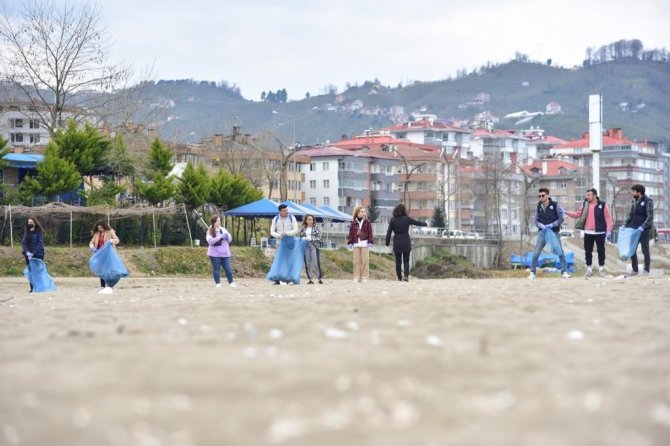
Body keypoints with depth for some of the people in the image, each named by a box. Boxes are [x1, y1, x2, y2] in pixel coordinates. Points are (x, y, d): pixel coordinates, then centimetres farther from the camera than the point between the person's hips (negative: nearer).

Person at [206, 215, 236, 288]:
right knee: (216, 268, 2)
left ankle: (231, 282, 8)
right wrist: (220, 237, -22)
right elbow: (210, 241, -18)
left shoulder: (223, 229, 9)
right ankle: (217, 283, 10)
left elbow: (230, 239, 14)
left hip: (225, 253, 3)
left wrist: (227, 237, -10)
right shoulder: (210, 231, -3)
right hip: (215, 254, -3)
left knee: (228, 268, 1)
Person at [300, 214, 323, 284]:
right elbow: (300, 237, 18)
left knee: (316, 262, -10)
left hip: (314, 245, -3)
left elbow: (319, 237, 0)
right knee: (307, 263, 0)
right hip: (305, 246, 3)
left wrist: (311, 239, -12)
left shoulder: (316, 227, 5)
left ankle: (319, 278, -5)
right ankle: (310, 279, 4)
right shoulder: (303, 228, 13)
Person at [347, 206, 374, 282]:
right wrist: (350, 242, 4)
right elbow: (351, 233, 9)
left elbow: (370, 233, 3)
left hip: (365, 244, -2)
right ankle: (356, 277, 7)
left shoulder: (367, 223, 4)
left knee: (365, 261, -3)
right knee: (356, 261, 3)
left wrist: (370, 241, -5)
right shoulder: (353, 224, 7)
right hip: (356, 244, 2)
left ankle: (364, 277, 0)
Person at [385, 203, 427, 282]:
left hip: (397, 243, 0)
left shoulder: (393, 220, -4)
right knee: (406, 261, 6)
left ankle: (399, 277, 12)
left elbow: (389, 232, -4)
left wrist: (387, 242, 6)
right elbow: (417, 223, 10)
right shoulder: (407, 219, -4)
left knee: (398, 261, 10)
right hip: (406, 243, 0)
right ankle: (406, 275, -13)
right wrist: (426, 224, 28)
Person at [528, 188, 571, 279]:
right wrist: (541, 225, -13)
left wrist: (551, 225, -18)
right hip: (542, 232, 2)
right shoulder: (538, 206, 5)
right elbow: (536, 220, 8)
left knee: (560, 252, -3)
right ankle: (532, 273, 7)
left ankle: (564, 272, 7)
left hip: (554, 232, -2)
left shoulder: (555, 205, -5)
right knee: (536, 253, -2)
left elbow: (561, 219, -4)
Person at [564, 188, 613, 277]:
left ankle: (601, 269, 15)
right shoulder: (584, 205, 7)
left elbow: (608, 218, -6)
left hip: (599, 232, -4)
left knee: (601, 251, 5)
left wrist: (609, 230, -11)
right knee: (588, 251, 6)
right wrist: (567, 213, 0)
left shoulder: (602, 205, -6)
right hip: (588, 233, 4)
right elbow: (577, 214, 11)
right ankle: (589, 269, 14)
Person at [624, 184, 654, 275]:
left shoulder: (648, 201, -9)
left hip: (644, 230, -6)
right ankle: (635, 269, 12)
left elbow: (650, 216, -16)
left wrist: (643, 226, -25)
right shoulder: (634, 201, 11)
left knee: (645, 250, 1)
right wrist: (625, 225, 6)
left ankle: (646, 270, 9)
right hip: (634, 229, 6)